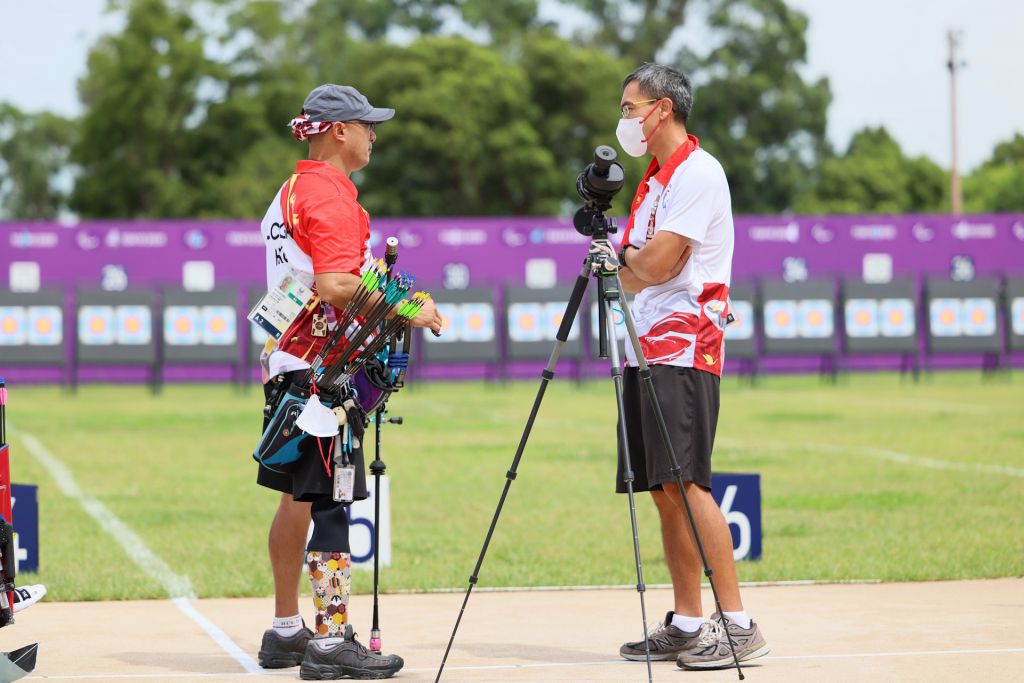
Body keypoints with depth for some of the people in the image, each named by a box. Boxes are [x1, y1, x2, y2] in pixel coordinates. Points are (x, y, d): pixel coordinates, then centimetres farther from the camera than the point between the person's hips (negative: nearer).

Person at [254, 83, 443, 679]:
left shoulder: (291, 192, 18)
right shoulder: (330, 195, -13)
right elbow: (335, 287, -25)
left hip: (289, 362, 10)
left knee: (299, 496, 14)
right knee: (330, 501, -10)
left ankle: (286, 631, 21)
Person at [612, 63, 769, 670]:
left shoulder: (698, 172, -9)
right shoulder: (654, 180, 21)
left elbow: (656, 264, -16)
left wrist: (626, 255, 3)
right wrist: (631, 261, -2)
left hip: (683, 348, -9)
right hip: (646, 347, 9)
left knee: (685, 483, -15)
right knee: (663, 490, 7)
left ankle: (738, 625, -14)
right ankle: (686, 625, 10)